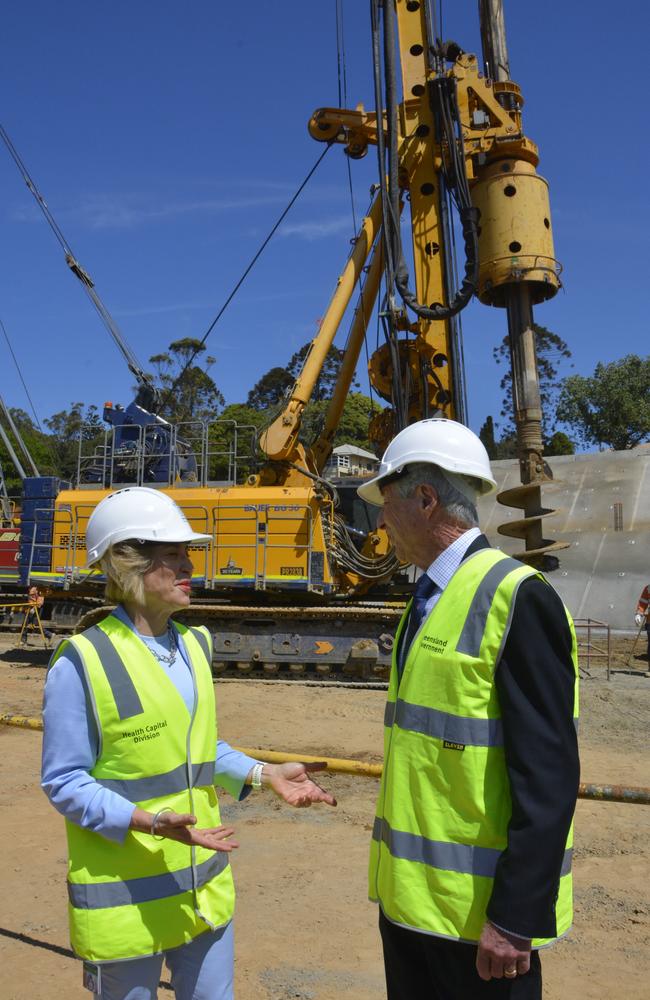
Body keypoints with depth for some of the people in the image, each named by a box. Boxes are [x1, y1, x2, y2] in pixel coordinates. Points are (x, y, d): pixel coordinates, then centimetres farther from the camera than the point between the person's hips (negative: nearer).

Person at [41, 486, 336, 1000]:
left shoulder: (193, 645, 3)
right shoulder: (82, 662, -18)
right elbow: (64, 783, -14)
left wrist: (264, 773, -1)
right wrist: (149, 822, -26)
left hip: (203, 882, 6)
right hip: (126, 895, -6)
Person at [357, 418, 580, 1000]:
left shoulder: (517, 597, -18)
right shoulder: (427, 601, 9)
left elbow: (548, 774, -20)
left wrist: (515, 918, -19)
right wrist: (398, 879, 16)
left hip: (478, 907, -8)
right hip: (410, 890, 8)